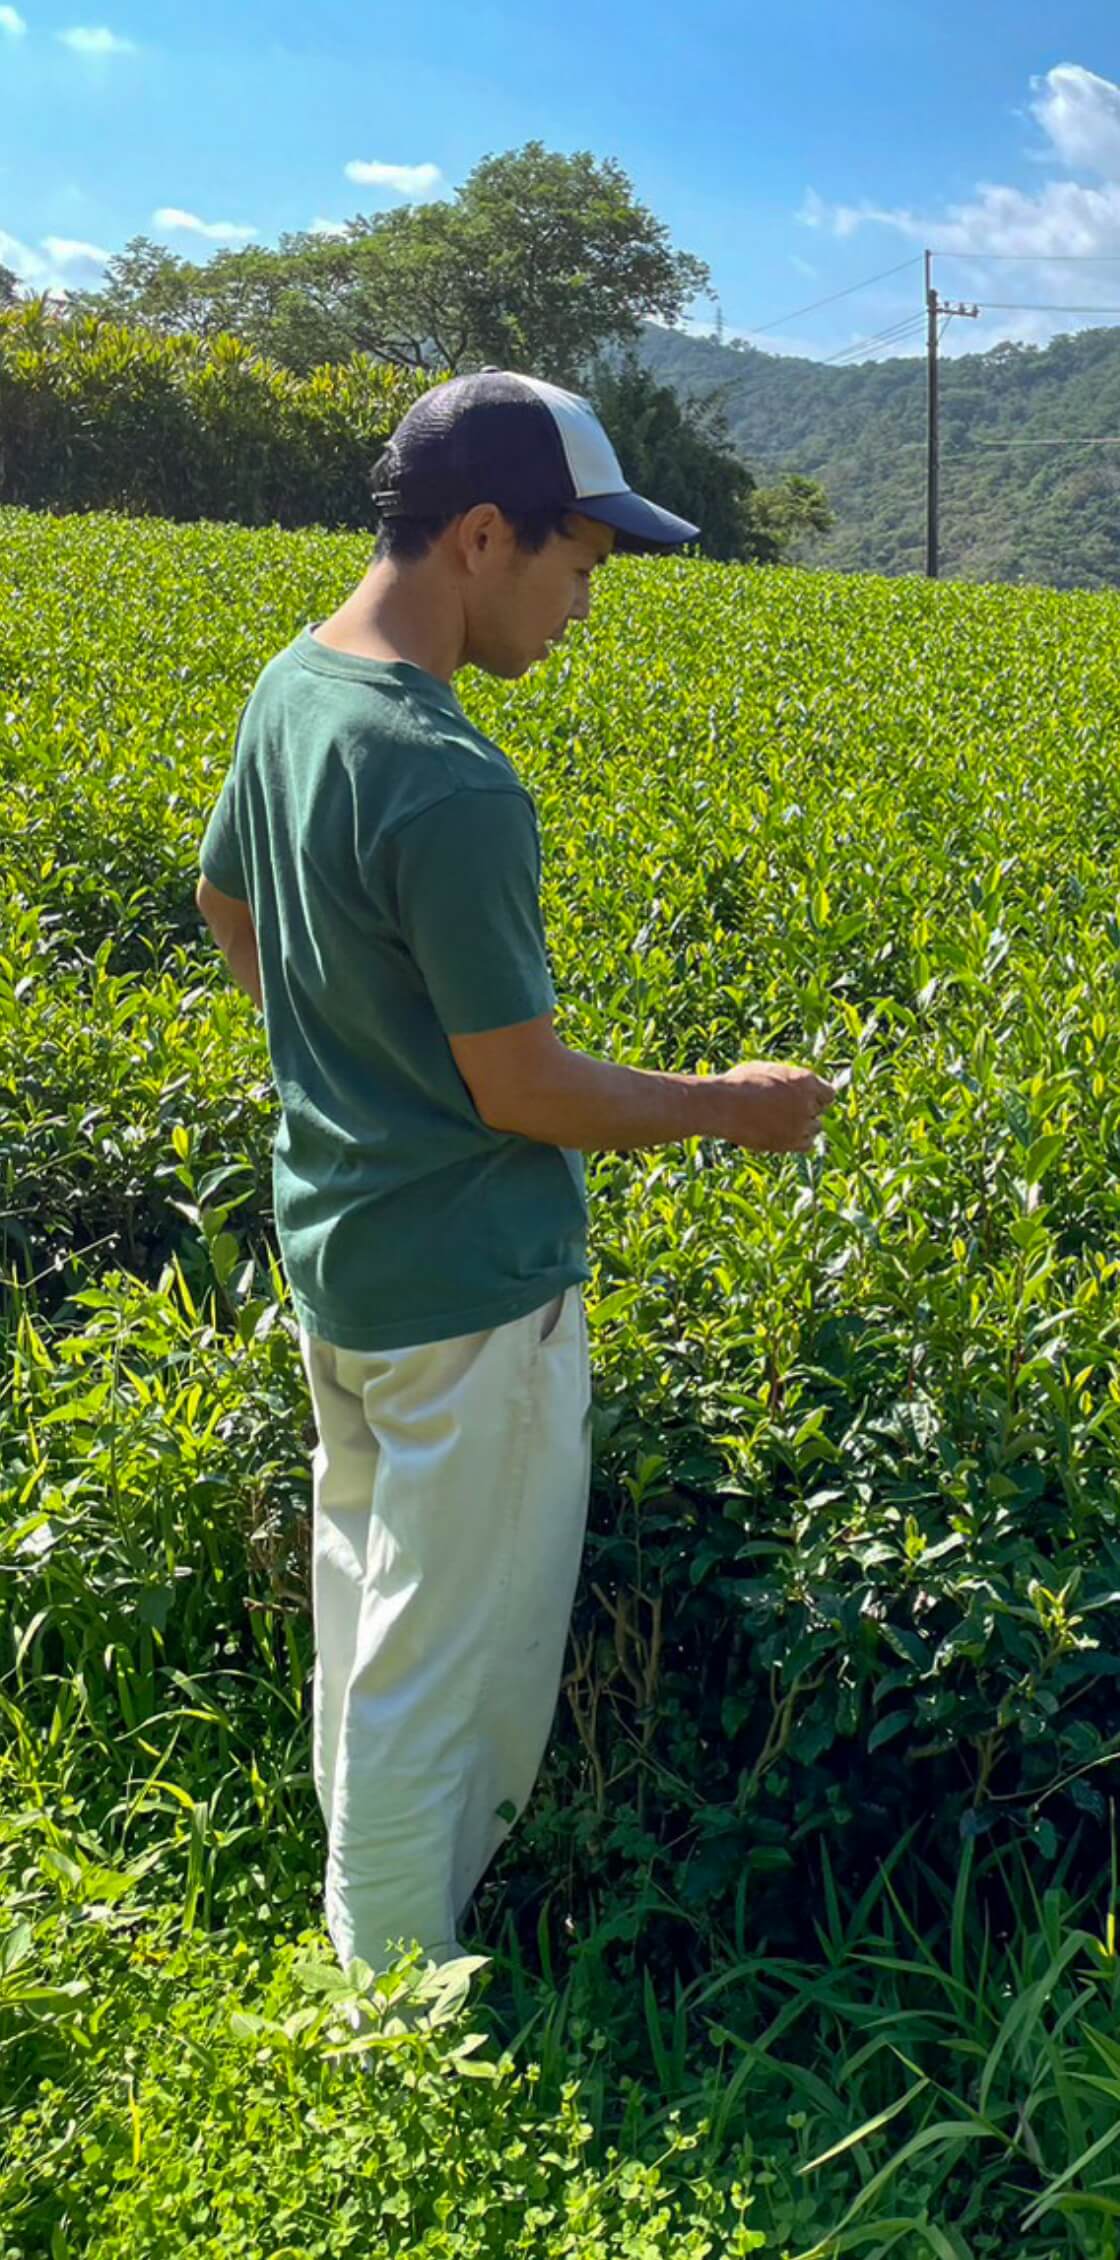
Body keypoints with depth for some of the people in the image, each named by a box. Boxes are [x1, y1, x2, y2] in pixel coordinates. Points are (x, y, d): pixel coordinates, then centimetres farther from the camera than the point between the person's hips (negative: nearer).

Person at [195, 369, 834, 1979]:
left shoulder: (290, 690, 0)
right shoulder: (453, 793, -29)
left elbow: (228, 909, 15)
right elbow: (524, 1091, -22)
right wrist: (733, 1108, -7)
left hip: (328, 1242, 9)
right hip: (467, 1288, -9)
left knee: (361, 1594, 25)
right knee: (444, 1672, 9)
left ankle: (355, 1907, 45)